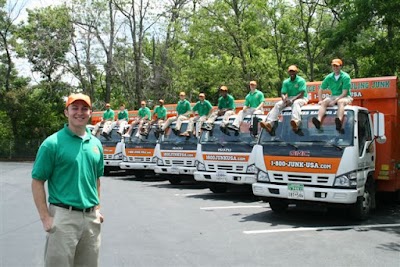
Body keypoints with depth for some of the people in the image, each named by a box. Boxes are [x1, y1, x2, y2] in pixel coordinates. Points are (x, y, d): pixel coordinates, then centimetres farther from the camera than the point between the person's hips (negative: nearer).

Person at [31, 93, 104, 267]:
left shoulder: (96, 143, 8)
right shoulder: (52, 143, -8)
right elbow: (37, 182, -8)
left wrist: (97, 209, 13)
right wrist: (45, 217, -13)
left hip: (91, 217, 6)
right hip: (63, 216, -5)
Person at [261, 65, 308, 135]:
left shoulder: (301, 80, -6)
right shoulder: (286, 82, 9)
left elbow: (302, 94, -15)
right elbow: (282, 93, 4)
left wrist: (292, 101, -27)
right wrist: (284, 99, -21)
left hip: (301, 98, -5)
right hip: (289, 98, 5)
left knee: (296, 103, -39)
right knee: (278, 104, -20)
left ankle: (296, 123, -67)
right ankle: (269, 123, -38)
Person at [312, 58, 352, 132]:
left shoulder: (346, 77, -6)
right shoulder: (329, 77, 8)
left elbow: (344, 93, -14)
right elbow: (320, 89, 13)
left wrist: (335, 101, -24)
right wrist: (320, 100, -2)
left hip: (344, 97, -4)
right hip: (333, 96, 4)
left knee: (340, 102, -38)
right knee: (324, 102, -26)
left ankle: (339, 121, -64)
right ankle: (319, 120, -50)